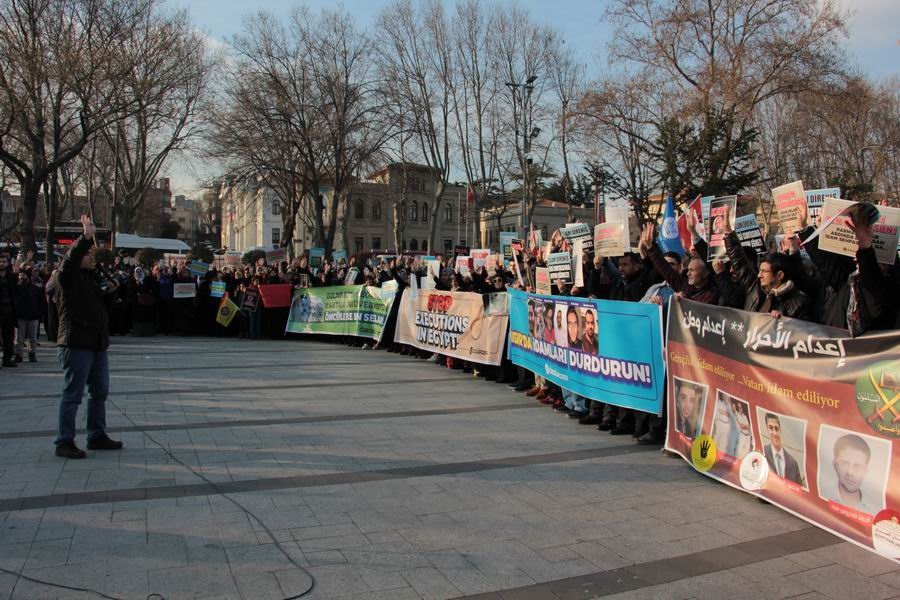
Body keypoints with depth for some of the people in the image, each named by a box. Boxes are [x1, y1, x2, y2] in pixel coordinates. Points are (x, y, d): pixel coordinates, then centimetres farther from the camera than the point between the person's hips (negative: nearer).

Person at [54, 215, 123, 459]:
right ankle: (64, 443, 4)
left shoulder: (92, 276, 18)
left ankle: (97, 436, 25)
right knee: (73, 394, -4)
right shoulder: (69, 276, -6)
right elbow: (70, 259, -28)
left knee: (100, 392, 14)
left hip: (97, 344, 9)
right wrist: (86, 236, -36)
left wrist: (109, 290, 10)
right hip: (76, 344, -9)